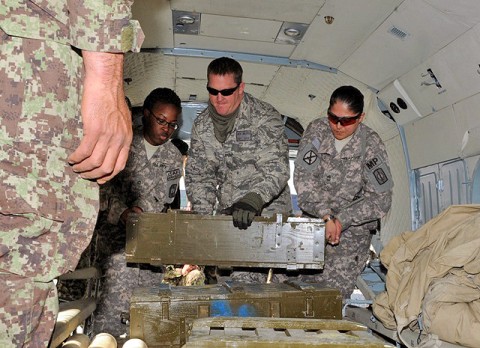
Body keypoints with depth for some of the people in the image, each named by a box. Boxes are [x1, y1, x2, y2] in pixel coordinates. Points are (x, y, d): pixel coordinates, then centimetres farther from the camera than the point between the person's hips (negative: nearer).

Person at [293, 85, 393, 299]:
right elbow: (302, 177, -11)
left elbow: (380, 199, -9)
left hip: (352, 232, -2)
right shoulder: (316, 130, -3)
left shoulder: (371, 145, -8)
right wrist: (325, 216, -21)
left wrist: (341, 220, -18)